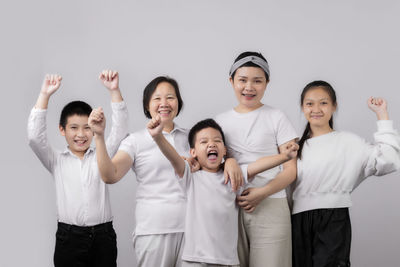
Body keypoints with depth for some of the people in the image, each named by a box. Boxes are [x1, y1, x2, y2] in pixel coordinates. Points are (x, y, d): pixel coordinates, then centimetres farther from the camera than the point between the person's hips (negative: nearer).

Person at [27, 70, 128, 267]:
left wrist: (114, 90, -12)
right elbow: (35, 137, -5)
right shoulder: (56, 161, 8)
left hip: (103, 236, 1)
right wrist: (44, 95, -11)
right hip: (69, 237, -1)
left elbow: (120, 131, -1)